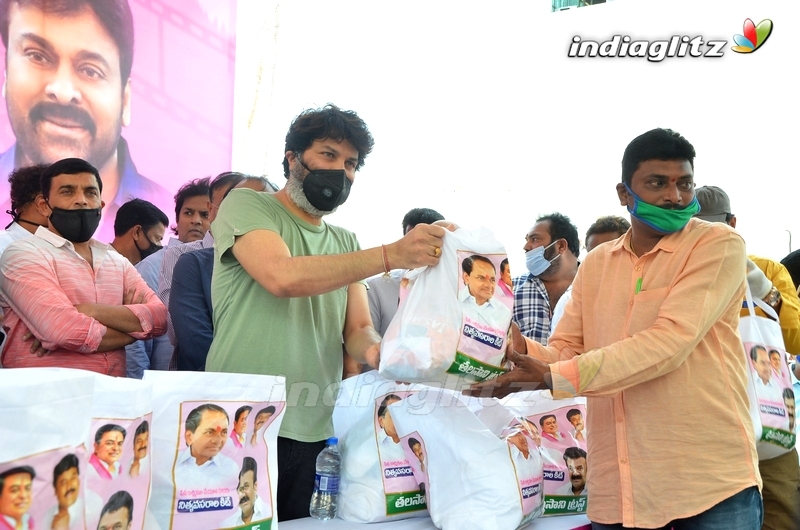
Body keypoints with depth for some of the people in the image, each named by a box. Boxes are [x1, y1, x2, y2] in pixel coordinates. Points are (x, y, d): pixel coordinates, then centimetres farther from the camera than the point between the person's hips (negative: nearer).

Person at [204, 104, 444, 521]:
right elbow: (282, 276, -21)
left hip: (315, 432, 5)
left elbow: (358, 329, 8)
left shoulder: (346, 243, 16)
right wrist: (392, 255, -25)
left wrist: (375, 350, -17)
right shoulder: (245, 205, -2)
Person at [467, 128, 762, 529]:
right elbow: (565, 351, 8)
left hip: (711, 480, -4)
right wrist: (518, 350, -14)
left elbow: (670, 341, -18)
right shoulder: (596, 263, 12)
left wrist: (553, 378, -23)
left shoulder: (718, 245, -5)